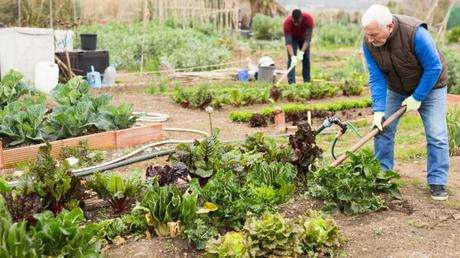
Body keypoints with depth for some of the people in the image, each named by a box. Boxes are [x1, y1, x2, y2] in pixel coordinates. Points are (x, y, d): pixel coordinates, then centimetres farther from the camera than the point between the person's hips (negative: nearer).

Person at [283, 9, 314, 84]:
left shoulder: (308, 19, -36)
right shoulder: (287, 23, -38)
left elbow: (308, 38, -35)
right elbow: (288, 42, -39)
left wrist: (301, 52, -44)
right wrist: (292, 56, -51)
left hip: (303, 37, 2)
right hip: (293, 37, -2)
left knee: (306, 58, -1)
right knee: (291, 59, -16)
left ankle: (307, 82, 6)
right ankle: (291, 82, -18)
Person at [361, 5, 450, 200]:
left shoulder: (415, 33, -36)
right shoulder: (368, 43, -22)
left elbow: (434, 67, -26)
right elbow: (376, 78, -20)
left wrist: (417, 98, -23)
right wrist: (378, 111, -28)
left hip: (429, 86, -4)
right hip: (396, 88, 4)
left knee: (436, 135, -8)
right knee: (382, 128, 0)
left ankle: (437, 182, 3)